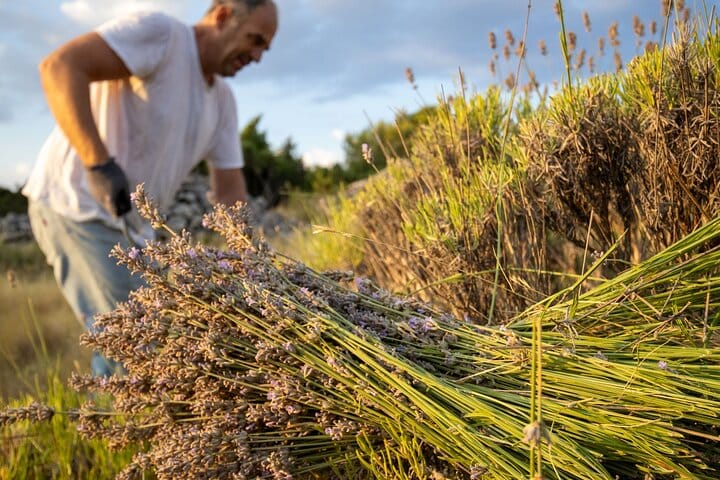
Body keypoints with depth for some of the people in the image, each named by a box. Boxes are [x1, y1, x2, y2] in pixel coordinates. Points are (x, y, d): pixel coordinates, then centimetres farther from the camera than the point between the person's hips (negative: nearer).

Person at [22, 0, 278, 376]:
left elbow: (230, 191, 8)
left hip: (129, 224, 9)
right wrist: (99, 163, -33)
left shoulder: (223, 100, 10)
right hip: (75, 205, -8)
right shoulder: (160, 32, -12)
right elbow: (60, 67, -25)